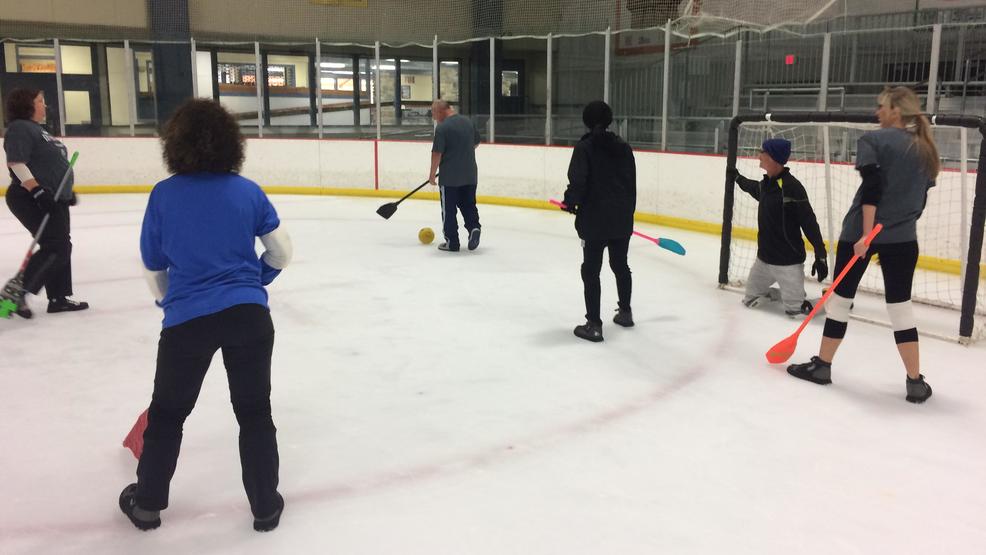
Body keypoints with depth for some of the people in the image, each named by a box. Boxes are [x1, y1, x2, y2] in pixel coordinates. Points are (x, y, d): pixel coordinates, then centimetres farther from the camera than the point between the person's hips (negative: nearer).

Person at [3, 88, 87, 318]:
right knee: (55, 247, -14)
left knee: (62, 247, 12)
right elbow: (16, 163, -22)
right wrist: (37, 191, -29)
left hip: (54, 200, 10)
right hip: (32, 201, -10)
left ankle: (58, 298, 19)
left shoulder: (37, 129, 19)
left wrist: (67, 191, 23)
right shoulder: (20, 128, -12)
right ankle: (17, 292, -8)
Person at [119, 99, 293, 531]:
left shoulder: (163, 195, -2)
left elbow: (153, 267, 7)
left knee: (167, 413, 19)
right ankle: (266, 507, 21)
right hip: (250, 316, 1)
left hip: (187, 321, 0)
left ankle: (147, 504, 35)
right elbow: (282, 253, 6)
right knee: (255, 411, 14)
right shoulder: (248, 191, -1)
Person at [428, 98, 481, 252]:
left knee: (448, 210, 6)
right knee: (468, 204, 16)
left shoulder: (442, 128, -15)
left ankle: (451, 242, 11)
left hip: (449, 176, -5)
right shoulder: (468, 122, 6)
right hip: (470, 174, 6)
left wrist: (432, 174, -5)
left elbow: (437, 153, -15)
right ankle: (474, 227, -5)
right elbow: (476, 143, 19)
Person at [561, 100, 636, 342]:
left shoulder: (584, 147, -9)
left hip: (594, 220, -5)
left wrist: (571, 202, 3)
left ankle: (593, 324, -2)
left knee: (591, 270, 1)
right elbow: (631, 184, 9)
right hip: (622, 219, 5)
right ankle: (625, 312, 37)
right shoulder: (623, 147, 6)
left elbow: (578, 182, -16)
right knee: (620, 265, 21)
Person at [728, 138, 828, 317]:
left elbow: (809, 222, -22)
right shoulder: (766, 183, 3)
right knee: (751, 299, 16)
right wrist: (738, 178, 43)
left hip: (788, 260, -8)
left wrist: (820, 255, -24)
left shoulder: (792, 187, -22)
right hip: (764, 257, 8)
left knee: (795, 309, -7)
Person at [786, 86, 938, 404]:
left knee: (841, 297, 8)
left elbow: (871, 188, -17)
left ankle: (822, 365, 18)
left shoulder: (873, 140, -6)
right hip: (903, 238, 5)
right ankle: (915, 382, 7)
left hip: (862, 230, -4)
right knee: (900, 306, 8)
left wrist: (866, 233, -20)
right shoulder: (926, 150, 12)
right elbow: (920, 197, 14)